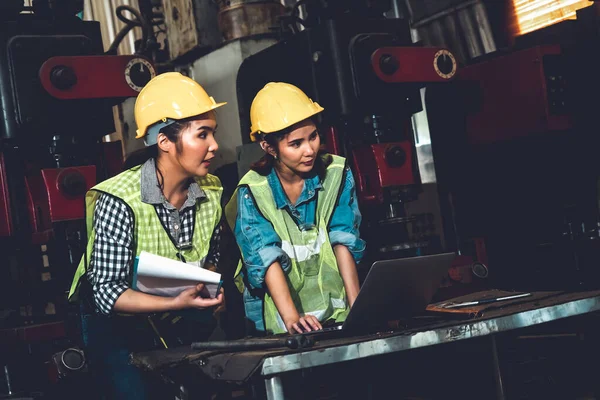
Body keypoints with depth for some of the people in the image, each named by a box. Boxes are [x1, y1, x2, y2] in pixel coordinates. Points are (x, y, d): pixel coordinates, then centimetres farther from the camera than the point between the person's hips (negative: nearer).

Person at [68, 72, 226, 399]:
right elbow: (108, 293, -27)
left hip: (182, 322, 5)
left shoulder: (211, 192, -7)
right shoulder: (119, 200, -26)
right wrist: (175, 303, -39)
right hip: (117, 322, -5)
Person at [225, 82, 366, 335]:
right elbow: (268, 259, -18)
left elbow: (344, 241, -6)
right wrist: (292, 319, -31)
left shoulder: (337, 174, -1)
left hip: (337, 313, 2)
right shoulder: (252, 191, -8)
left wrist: (357, 306, -18)